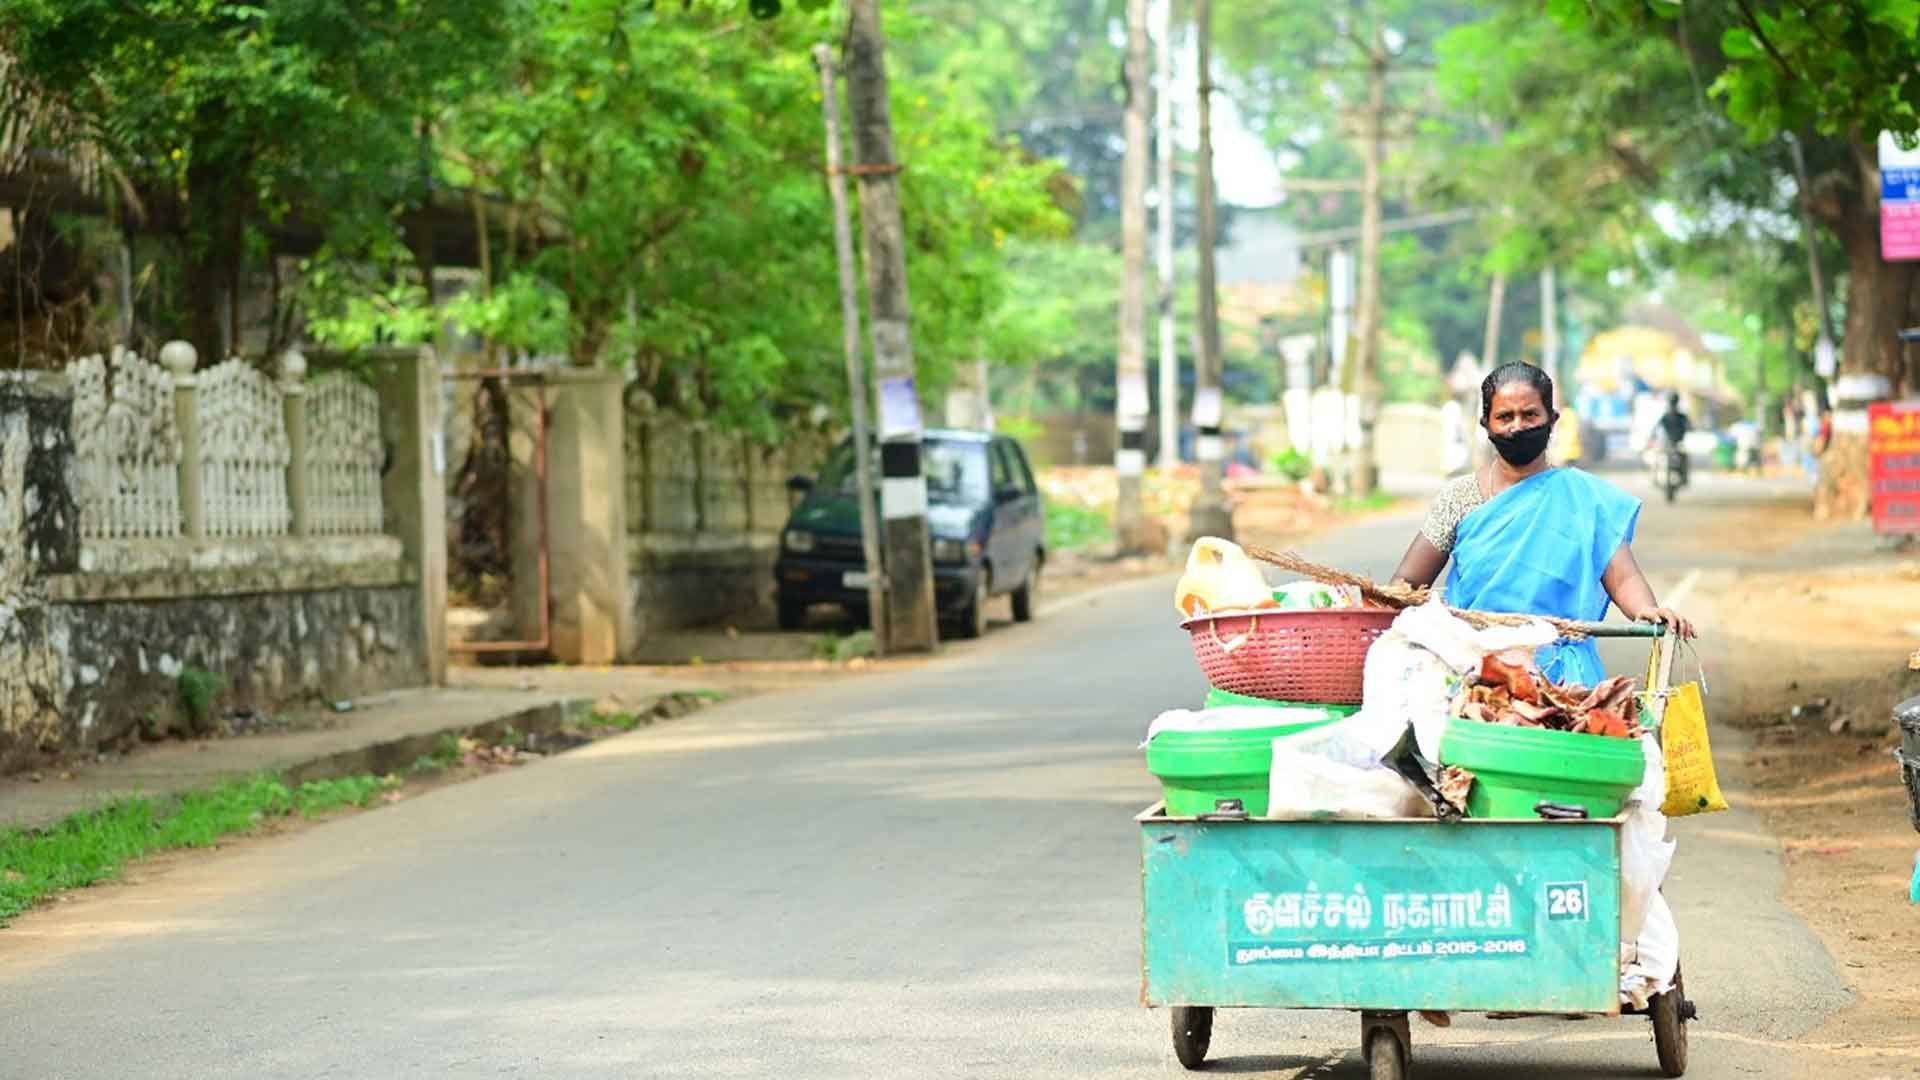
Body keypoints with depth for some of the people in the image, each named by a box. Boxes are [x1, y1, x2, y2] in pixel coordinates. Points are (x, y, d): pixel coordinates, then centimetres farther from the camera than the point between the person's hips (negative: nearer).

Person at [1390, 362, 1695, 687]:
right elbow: (1406, 584, 10)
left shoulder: (1585, 497, 10)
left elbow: (1623, 579, 2)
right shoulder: (1461, 496, 11)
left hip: (1559, 671, 0)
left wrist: (1647, 611, -22)